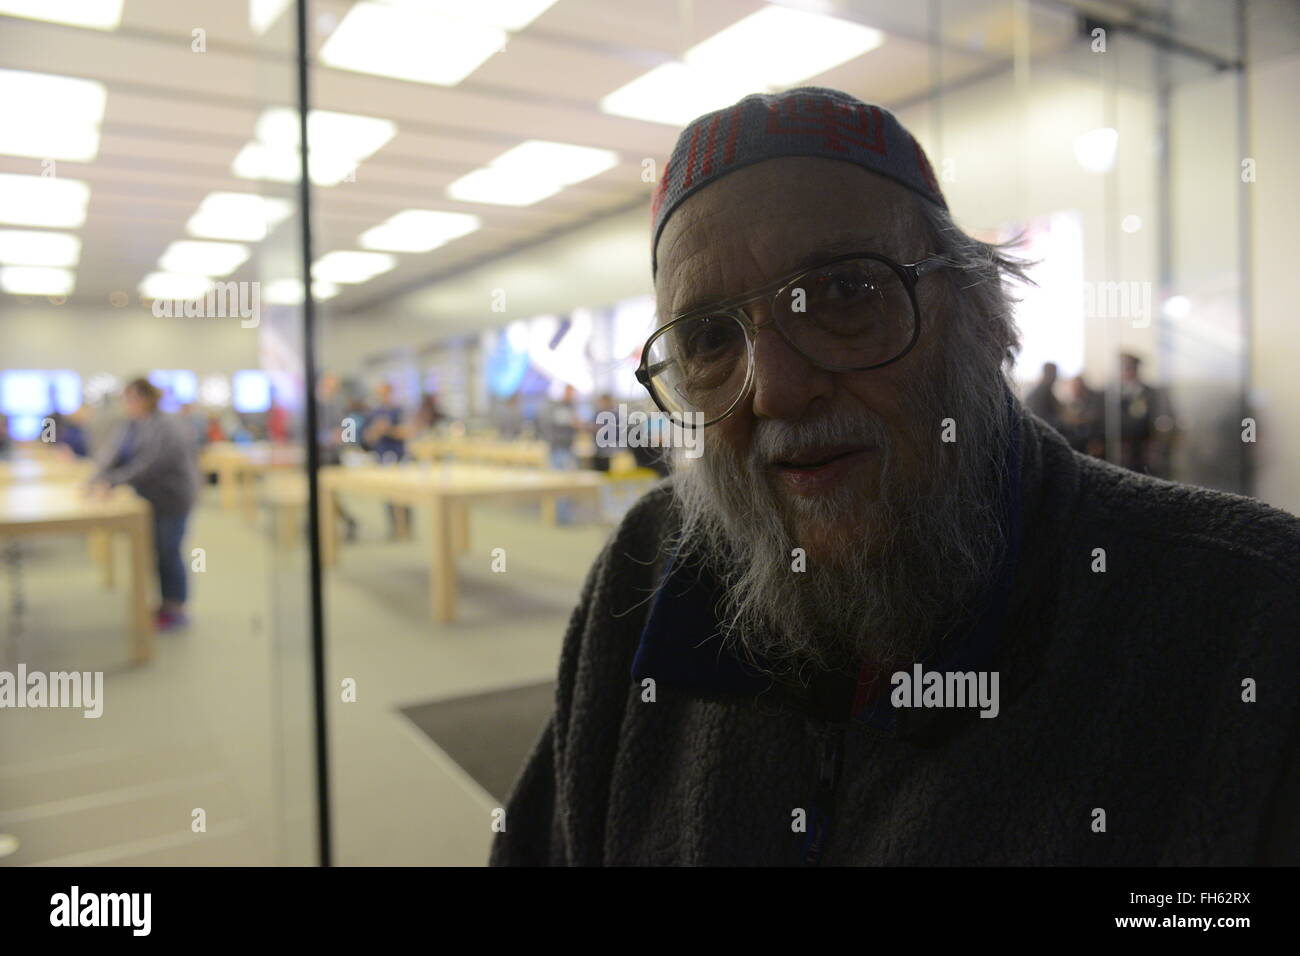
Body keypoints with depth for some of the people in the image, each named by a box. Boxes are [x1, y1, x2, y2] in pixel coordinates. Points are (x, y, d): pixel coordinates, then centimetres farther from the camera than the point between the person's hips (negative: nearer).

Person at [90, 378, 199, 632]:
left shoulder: (164, 429, -21)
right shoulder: (134, 425, 6)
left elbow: (147, 465, -30)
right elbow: (118, 457, 2)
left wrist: (111, 481, -33)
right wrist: (97, 480, -12)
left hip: (172, 499, -8)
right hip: (151, 499, 8)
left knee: (168, 552, -1)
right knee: (158, 552, 13)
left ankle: (177, 610, 10)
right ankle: (167, 605, 25)